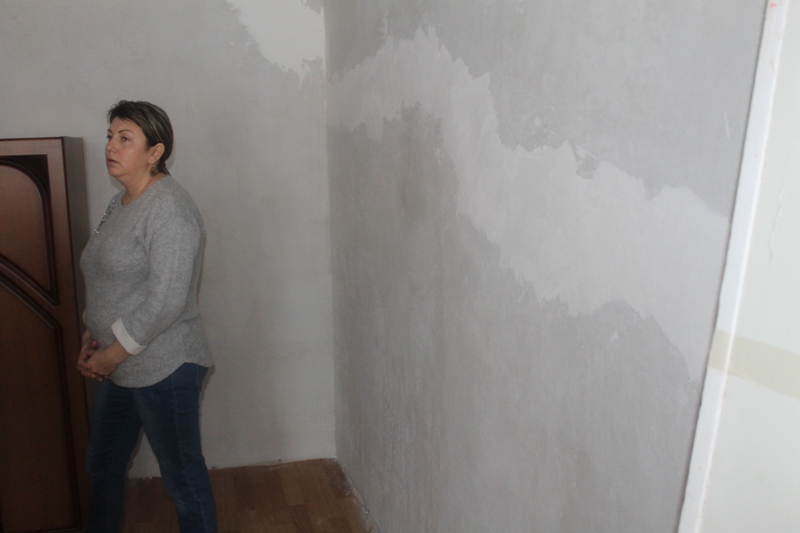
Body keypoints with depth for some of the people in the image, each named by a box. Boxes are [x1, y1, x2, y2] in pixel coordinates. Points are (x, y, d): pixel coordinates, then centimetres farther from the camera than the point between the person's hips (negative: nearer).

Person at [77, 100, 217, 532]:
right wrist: (91, 339, 6)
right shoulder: (120, 204, 10)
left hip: (163, 367, -9)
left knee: (182, 476, 6)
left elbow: (166, 300, -24)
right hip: (118, 367, 10)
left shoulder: (169, 207, -19)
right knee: (102, 465, 25)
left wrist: (112, 354, -15)